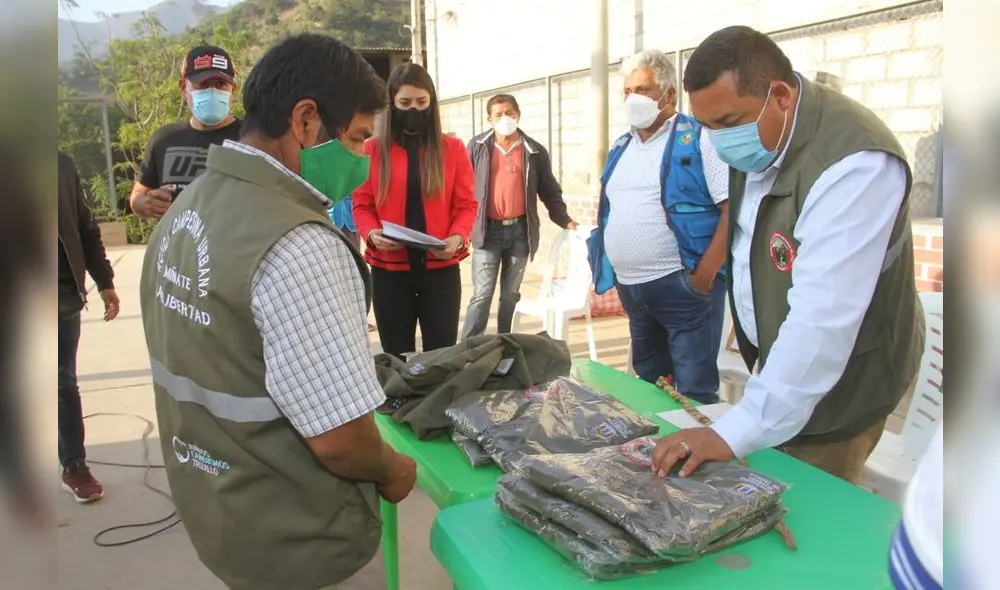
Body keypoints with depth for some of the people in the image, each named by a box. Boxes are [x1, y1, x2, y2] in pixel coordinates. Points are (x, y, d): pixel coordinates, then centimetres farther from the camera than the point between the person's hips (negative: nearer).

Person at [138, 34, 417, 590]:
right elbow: (338, 437, -28)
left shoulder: (186, 210, 1)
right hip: (299, 545, -8)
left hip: (215, 513, 8)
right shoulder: (296, 245, -29)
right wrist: (392, 472, -7)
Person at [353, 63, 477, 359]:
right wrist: (372, 233, -17)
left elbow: (466, 205, 2)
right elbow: (362, 205, 3)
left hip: (441, 269, 0)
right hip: (389, 270, 0)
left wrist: (458, 237, -16)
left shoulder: (453, 149, 4)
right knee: (396, 358, 8)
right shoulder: (372, 150, 3)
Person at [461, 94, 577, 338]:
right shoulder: (477, 146, 3)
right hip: (488, 230, -2)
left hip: (519, 230, 2)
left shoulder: (535, 151, 5)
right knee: (482, 294, -6)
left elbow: (550, 191, 9)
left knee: (511, 294, 11)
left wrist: (565, 220, 0)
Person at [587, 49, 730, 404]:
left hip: (682, 284, -7)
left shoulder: (698, 139, -7)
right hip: (630, 289, 7)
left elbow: (734, 208, -14)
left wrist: (704, 275, -19)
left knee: (694, 391, -1)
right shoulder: (621, 148, 15)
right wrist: (606, 271, 12)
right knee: (647, 384, 19)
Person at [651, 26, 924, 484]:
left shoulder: (853, 165, -30)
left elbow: (823, 320, -37)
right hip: (776, 360, 8)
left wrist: (735, 433, -38)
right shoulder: (751, 139, -3)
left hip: (840, 381, -7)